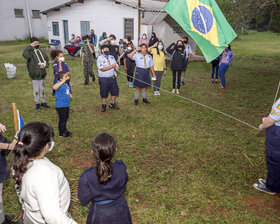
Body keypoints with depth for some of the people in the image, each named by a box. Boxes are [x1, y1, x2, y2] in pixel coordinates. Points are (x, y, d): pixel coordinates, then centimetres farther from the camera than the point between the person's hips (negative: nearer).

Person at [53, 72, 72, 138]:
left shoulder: (65, 84, 5)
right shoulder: (59, 84, -22)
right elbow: (54, 87, -47)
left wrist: (69, 94, 11)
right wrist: (62, 82, -47)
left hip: (66, 104, 9)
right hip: (60, 105, -9)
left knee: (66, 118, 22)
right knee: (62, 119, 3)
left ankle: (64, 130, 40)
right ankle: (61, 133, 19)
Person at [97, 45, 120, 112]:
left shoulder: (112, 57, 10)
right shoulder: (100, 58, -8)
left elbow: (116, 65, 11)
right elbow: (102, 68, -20)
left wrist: (116, 67, -15)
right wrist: (111, 66, -25)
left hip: (112, 78, 5)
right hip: (104, 79, -5)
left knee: (115, 91, 11)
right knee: (104, 93, 5)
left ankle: (112, 104, 31)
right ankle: (104, 105, 25)